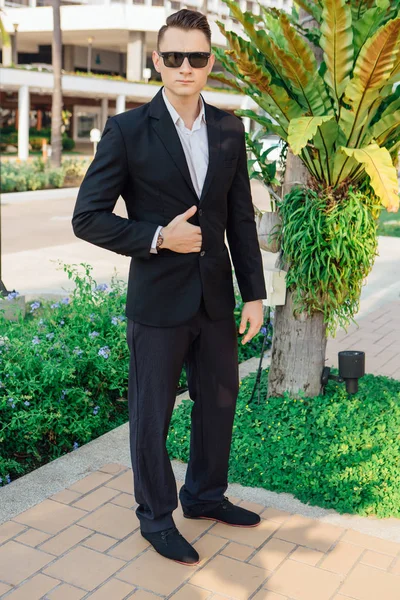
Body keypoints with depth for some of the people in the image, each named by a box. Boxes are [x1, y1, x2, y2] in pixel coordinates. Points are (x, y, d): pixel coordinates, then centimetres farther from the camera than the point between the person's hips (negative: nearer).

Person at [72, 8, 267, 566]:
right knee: (151, 415, 9)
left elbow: (241, 218, 7)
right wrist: (157, 238, -18)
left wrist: (254, 293, 4)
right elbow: (87, 217, -9)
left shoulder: (229, 129, 4)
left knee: (219, 402, 18)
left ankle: (206, 495, 41)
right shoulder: (126, 130, -9)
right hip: (157, 303, -5)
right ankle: (156, 519, 31)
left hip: (217, 298, 5)